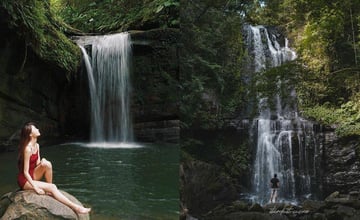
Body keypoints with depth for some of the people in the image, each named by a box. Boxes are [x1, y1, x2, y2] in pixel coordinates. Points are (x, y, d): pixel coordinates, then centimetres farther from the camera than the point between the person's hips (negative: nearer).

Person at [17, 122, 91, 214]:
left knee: (47, 164, -19)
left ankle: (50, 190, -6)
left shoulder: (36, 145, 3)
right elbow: (25, 172, -22)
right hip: (25, 180, -7)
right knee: (52, 187, -20)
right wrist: (36, 187, -24)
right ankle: (75, 207, -21)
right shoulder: (28, 149, -23)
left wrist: (42, 162, -14)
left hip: (33, 175, 7)